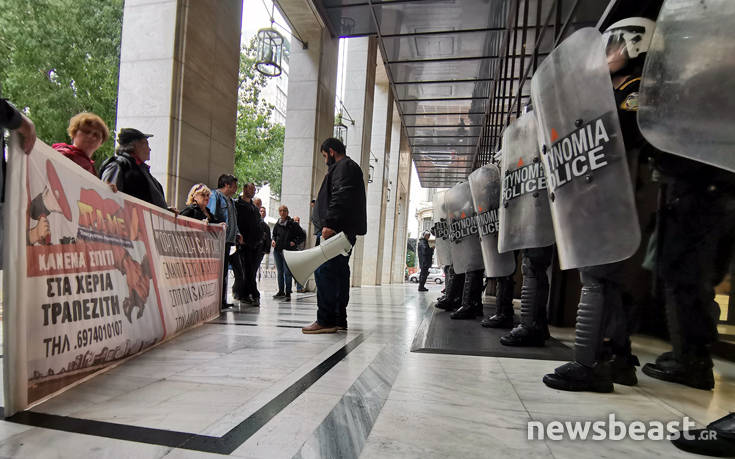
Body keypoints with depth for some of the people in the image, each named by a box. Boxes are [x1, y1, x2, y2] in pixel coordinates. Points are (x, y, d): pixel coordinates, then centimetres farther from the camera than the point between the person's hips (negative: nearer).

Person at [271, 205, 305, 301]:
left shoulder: (293, 224, -4)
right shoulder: (277, 224, 10)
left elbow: (302, 235, -1)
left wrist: (295, 242, -11)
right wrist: (273, 241, 6)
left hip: (288, 251, -5)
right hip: (277, 250, 5)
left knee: (287, 272, -9)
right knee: (280, 272, 13)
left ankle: (288, 293, -2)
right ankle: (281, 291, 23)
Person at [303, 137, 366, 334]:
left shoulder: (343, 166, -4)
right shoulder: (349, 167, 29)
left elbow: (340, 197, -19)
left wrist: (330, 223, -26)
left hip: (337, 229, -11)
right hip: (346, 231, 11)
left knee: (324, 271, -12)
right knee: (339, 272, 11)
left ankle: (325, 320, -12)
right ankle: (339, 320, 16)